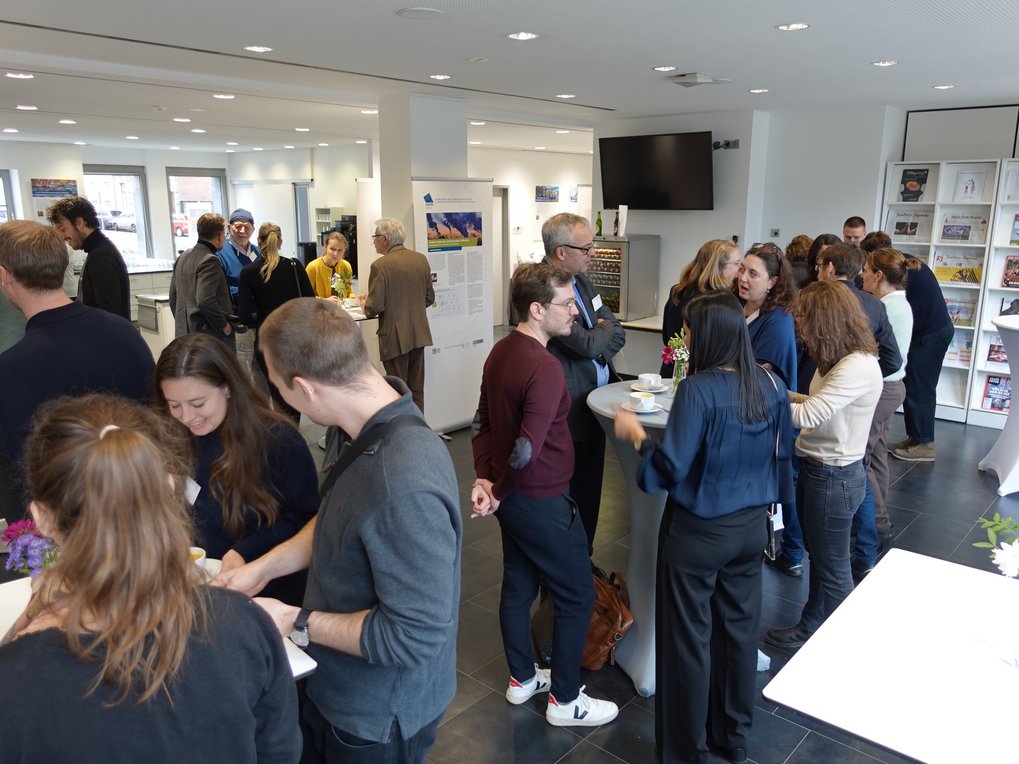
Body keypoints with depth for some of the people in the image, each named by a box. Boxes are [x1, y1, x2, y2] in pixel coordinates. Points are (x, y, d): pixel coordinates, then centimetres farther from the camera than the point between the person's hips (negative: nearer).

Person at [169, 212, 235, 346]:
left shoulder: (182, 257, 13)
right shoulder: (210, 261, -14)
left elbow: (173, 297, 17)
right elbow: (205, 300, -23)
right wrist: (224, 325, -12)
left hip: (184, 334, 9)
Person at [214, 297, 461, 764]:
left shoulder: (404, 485, -38)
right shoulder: (372, 431, -8)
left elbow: (414, 634, -31)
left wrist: (297, 622, -21)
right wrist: (263, 568, 2)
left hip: (380, 719, -7)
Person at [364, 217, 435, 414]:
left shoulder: (380, 265, -14)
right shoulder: (421, 259, 4)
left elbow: (374, 307, -16)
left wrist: (365, 306, 5)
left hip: (395, 337, -6)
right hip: (419, 334, 6)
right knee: (417, 391, 13)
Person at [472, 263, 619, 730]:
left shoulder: (501, 351, 2)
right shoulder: (545, 370, -27)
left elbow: (484, 421, 7)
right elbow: (528, 450, -30)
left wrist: (484, 478, 1)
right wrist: (499, 494, -14)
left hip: (512, 498, 9)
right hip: (542, 503, -9)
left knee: (518, 586, 21)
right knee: (577, 596, 8)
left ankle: (522, 678, 39)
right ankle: (564, 700, 23)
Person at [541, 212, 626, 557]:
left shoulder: (580, 279, 9)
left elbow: (618, 334, 10)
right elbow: (586, 343, -22)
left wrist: (598, 343, -10)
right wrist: (605, 329, -1)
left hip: (596, 405, 9)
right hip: (570, 412, -9)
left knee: (591, 491, 20)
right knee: (573, 495, 5)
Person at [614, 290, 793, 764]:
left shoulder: (699, 389, -23)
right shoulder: (771, 385, -3)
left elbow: (670, 468, -22)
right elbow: (781, 455, 7)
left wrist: (635, 432, -8)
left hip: (698, 532, -6)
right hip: (751, 526, 6)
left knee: (689, 638, 10)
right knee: (740, 629, 20)